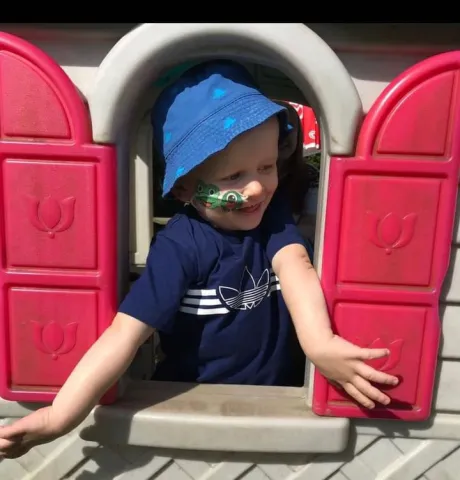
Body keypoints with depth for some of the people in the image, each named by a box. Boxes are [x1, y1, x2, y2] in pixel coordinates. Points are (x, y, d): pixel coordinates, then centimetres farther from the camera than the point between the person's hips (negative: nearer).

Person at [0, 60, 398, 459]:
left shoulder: (274, 212, -8)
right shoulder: (181, 247, -22)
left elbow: (295, 267, -24)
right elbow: (126, 332, -25)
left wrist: (319, 344, -41)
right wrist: (60, 416, -32)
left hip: (274, 393, 4)